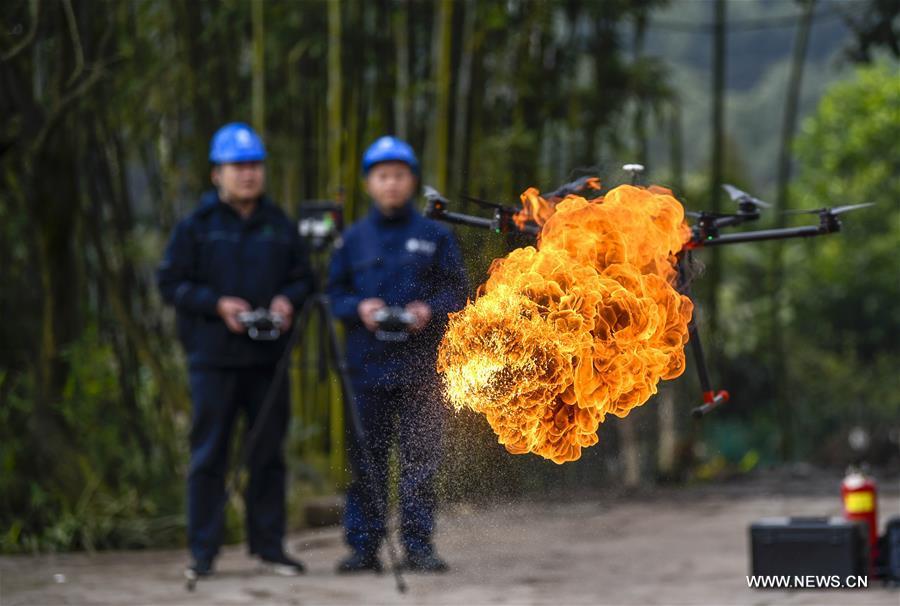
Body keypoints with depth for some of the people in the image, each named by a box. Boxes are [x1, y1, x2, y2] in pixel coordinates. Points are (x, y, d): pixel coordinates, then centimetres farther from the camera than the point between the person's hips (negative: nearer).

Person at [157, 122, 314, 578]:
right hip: (213, 357, -3)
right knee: (208, 455, -1)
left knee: (269, 454, 7)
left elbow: (303, 278, 15)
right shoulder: (196, 226, 0)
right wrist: (217, 304, -14)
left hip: (268, 357, 3)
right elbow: (170, 282, -2)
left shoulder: (279, 226, 10)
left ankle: (268, 544, 17)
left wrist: (288, 300, -7)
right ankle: (203, 552, 3)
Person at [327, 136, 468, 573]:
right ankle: (363, 546, 5)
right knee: (366, 459, 1)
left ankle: (418, 545, 2)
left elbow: (456, 292, 7)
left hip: (420, 367, -1)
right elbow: (334, 295, 12)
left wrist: (429, 310, -12)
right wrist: (360, 307, -8)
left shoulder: (435, 236, 9)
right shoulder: (353, 240, 13)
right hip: (367, 367, 1)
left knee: (420, 458, -2)